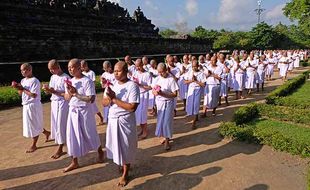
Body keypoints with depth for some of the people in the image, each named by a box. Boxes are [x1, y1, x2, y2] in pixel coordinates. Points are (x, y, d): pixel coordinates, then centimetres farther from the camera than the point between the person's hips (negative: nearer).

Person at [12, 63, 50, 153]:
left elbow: (34, 95, -23)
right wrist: (18, 88, -6)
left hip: (33, 106, -9)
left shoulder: (35, 81, -17)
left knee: (34, 125, 4)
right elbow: (20, 94, 12)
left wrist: (23, 89, -19)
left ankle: (33, 145, 16)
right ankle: (46, 132, 38)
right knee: (32, 125, 18)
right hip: (26, 106, 9)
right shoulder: (23, 81, 9)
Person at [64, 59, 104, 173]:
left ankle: (100, 152, 37)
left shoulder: (87, 81, -16)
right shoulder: (70, 81, 6)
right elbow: (66, 98, 9)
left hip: (84, 111, -6)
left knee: (90, 134, 10)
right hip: (72, 111, 6)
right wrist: (70, 93, -12)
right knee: (72, 136, 8)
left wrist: (76, 93, -23)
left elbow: (91, 99, -23)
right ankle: (74, 162, 21)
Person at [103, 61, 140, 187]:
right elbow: (104, 103, 4)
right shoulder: (112, 84, 4)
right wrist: (110, 98, -18)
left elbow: (132, 107, -25)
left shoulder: (132, 86, -17)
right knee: (116, 145, 17)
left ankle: (125, 174, 27)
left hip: (125, 121, -6)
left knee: (126, 148, 8)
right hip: (112, 119, 6)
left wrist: (114, 99, -21)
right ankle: (120, 164, 43)